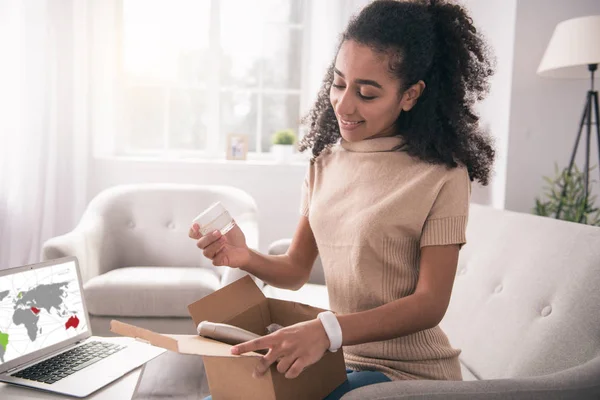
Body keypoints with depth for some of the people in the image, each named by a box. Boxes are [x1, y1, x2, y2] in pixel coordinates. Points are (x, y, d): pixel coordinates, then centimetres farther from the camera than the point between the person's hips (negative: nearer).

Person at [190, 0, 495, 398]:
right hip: (341, 361, 5)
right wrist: (244, 257, -17)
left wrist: (328, 330, -30)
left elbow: (430, 303, -17)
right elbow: (296, 269, 4)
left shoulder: (443, 176, -16)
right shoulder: (325, 162, 2)